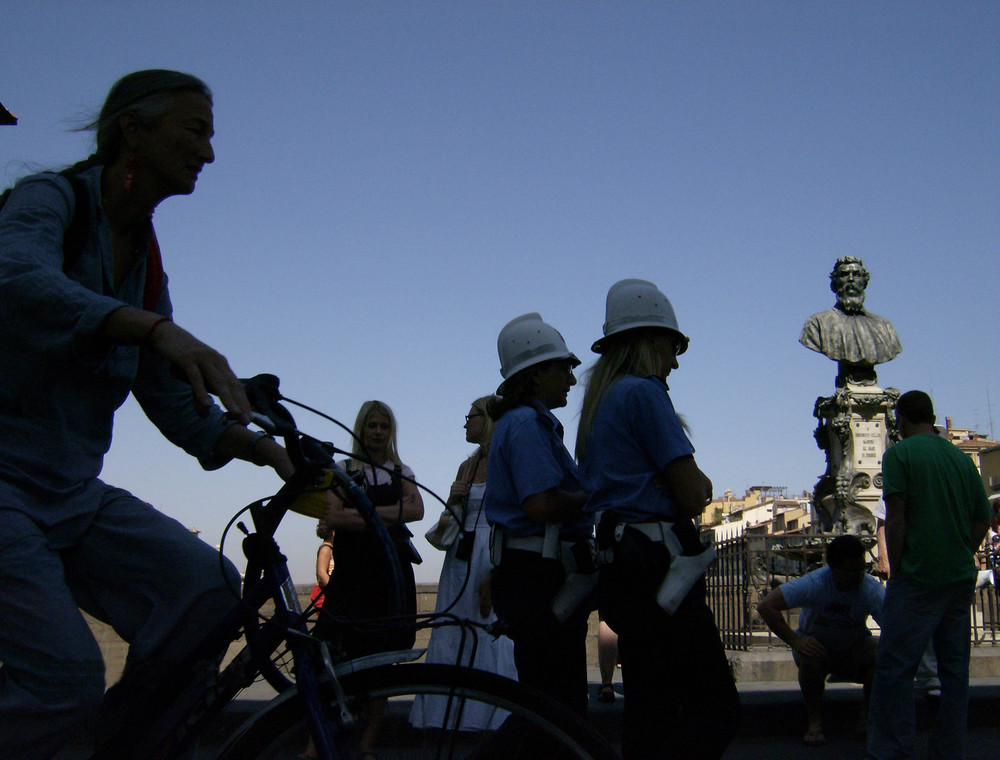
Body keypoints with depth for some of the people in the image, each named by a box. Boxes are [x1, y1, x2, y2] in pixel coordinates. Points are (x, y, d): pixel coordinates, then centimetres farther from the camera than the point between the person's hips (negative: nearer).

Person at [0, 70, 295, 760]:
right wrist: (161, 329, -46)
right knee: (67, 678, -23)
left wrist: (266, 447, -4)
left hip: (72, 490, 7)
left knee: (207, 585, -18)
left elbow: (172, 401, 12)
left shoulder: (146, 265, 14)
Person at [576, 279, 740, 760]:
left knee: (650, 712, 13)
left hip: (618, 567, 10)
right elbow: (692, 497, -12)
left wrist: (694, 482, 5)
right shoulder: (643, 391, -10)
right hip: (658, 566, -10)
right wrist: (695, 488, 9)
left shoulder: (600, 400, 19)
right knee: (716, 710, -8)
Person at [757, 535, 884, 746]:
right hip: (816, 643, -2)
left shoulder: (871, 588, -22)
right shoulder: (814, 583, -28)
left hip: (854, 650, 2)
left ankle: (867, 717, -5)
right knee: (809, 658, -36)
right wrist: (794, 641, -36)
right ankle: (814, 719, -12)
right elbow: (766, 606, -32)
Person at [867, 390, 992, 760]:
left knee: (894, 668, -2)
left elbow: (895, 518, -12)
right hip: (961, 578, 6)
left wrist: (896, 570, -4)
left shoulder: (900, 453, -7)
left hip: (917, 577, -6)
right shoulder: (962, 458, 10)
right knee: (954, 669, 12)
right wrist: (959, 560, 16)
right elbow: (983, 520, 12)